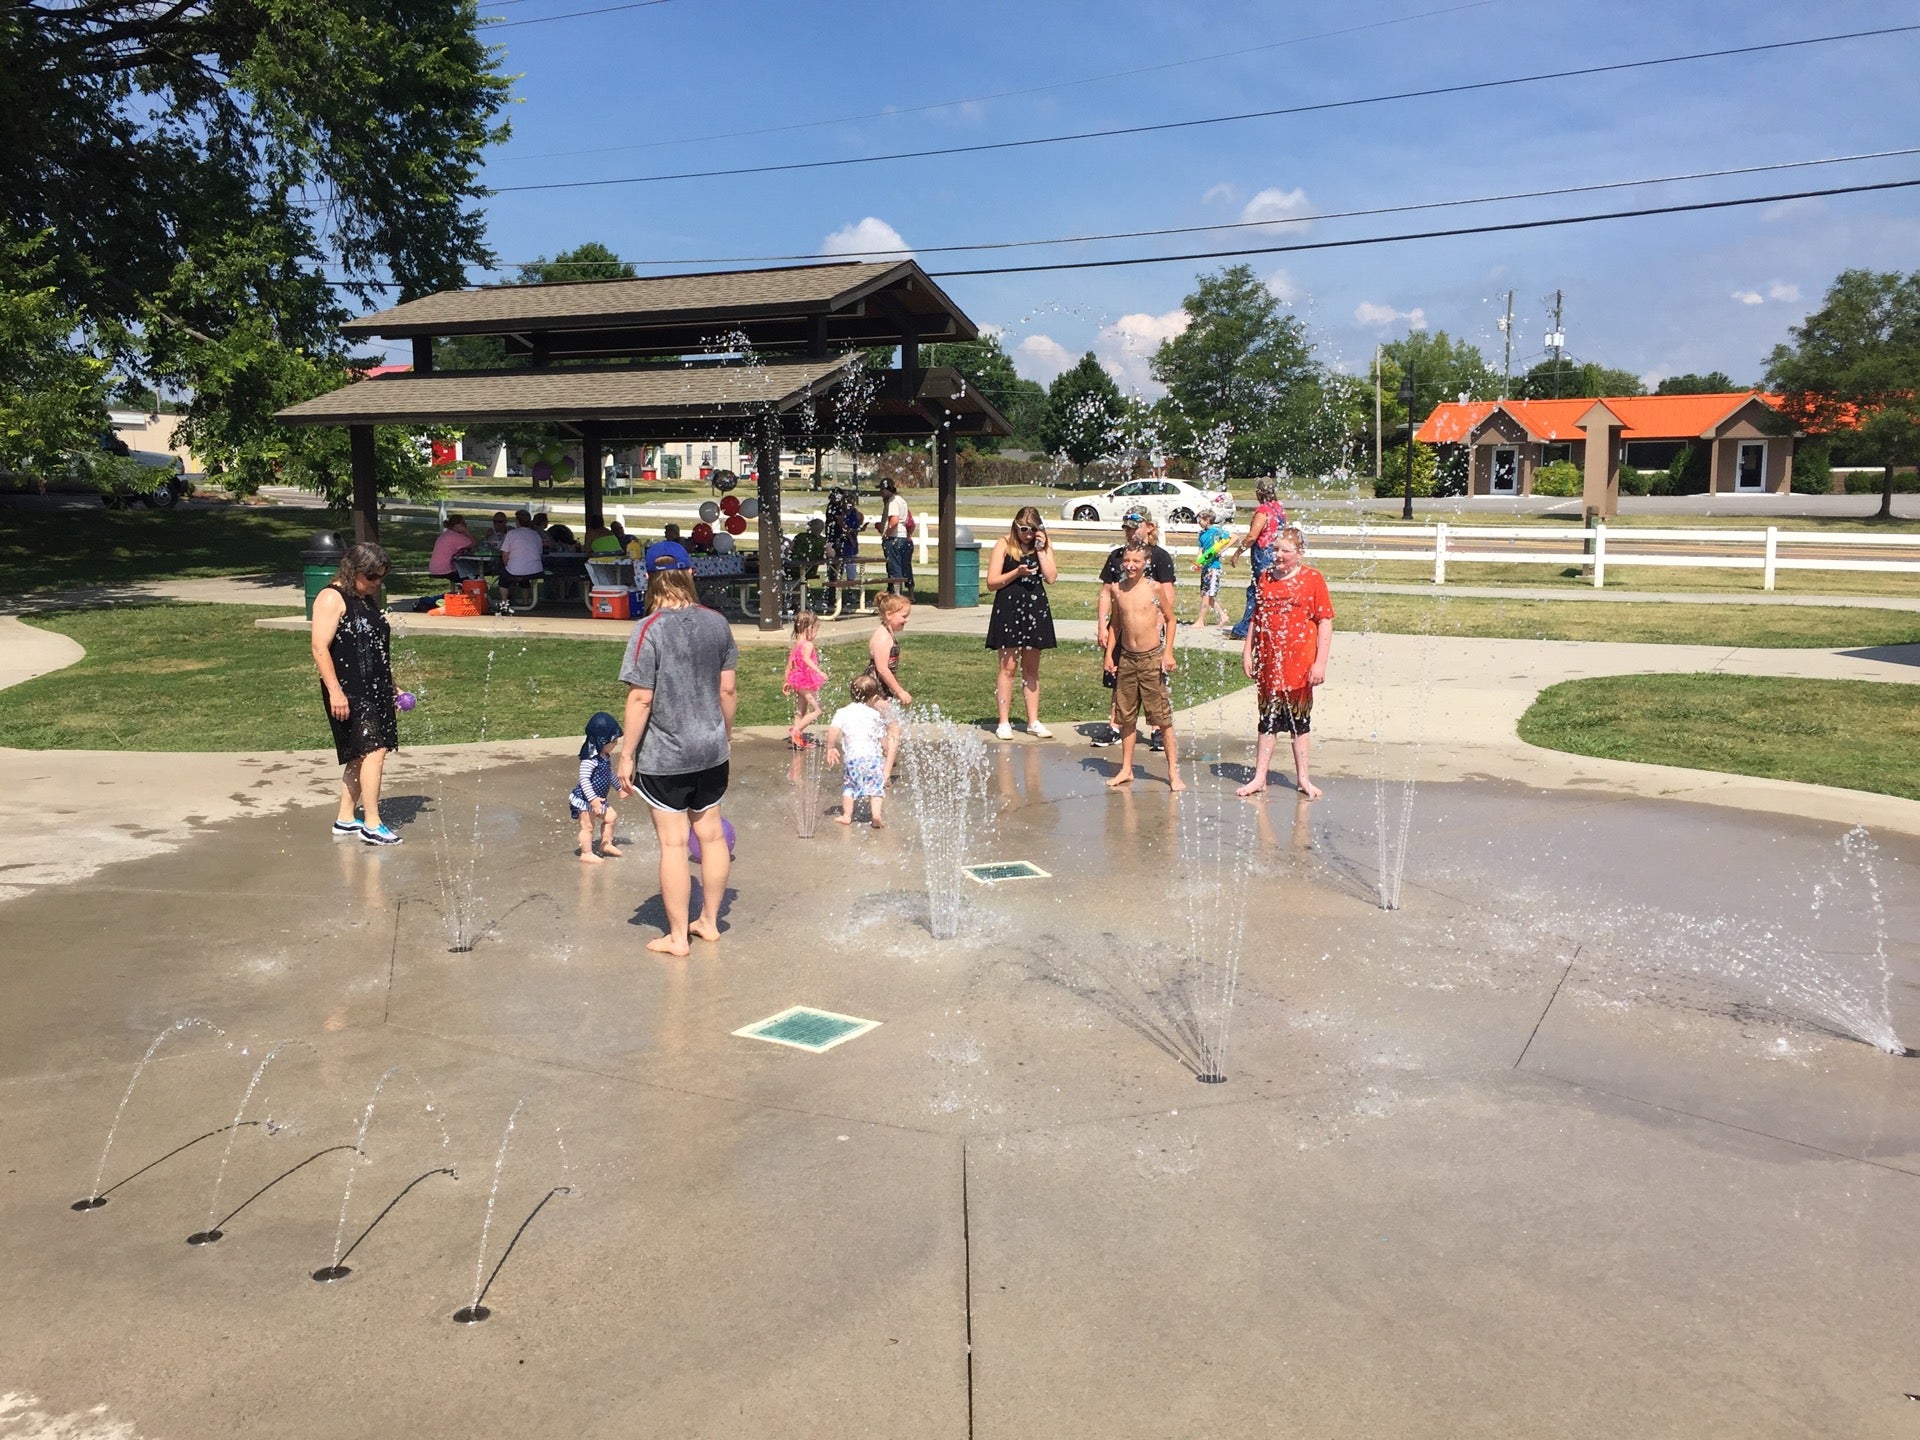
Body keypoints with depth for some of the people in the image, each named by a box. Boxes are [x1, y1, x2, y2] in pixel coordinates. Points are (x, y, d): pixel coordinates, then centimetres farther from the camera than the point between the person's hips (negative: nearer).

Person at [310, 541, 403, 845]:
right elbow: (320, 648, -16)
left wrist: (391, 687, 26)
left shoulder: (367, 600, 18)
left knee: (361, 757, 12)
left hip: (375, 690, 9)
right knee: (374, 750, -16)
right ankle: (372, 824, -14)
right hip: (348, 692, -9)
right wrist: (334, 691, -22)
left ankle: (345, 818, 21)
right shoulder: (332, 598, -9)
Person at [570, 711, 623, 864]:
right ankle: (586, 854, 8)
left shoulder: (606, 757, 4)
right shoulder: (590, 759, -27)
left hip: (597, 799, 10)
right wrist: (593, 799, -33)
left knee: (611, 816, 15)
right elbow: (584, 780, -30)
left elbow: (610, 775, 20)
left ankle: (606, 844, 29)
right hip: (584, 799, -10)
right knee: (587, 826, -2)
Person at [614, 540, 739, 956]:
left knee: (673, 843, 3)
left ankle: (678, 937, 13)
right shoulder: (716, 622, -1)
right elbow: (729, 689, 5)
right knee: (711, 834, 16)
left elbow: (640, 699, -16)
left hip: (664, 755, -5)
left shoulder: (650, 630, -16)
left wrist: (626, 754, -8)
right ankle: (709, 922, 29)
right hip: (711, 750, 5)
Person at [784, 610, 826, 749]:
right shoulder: (808, 645, -17)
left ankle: (798, 738, 22)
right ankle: (796, 730, -11)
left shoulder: (795, 645, 11)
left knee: (801, 712, 18)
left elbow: (789, 663, 16)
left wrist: (787, 681, 25)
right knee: (817, 710, -6)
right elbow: (806, 659, -36)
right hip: (807, 681, -10)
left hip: (797, 681, 10)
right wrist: (819, 671, -46)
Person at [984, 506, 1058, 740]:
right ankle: (1003, 723, 3)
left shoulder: (1043, 547, 7)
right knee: (1008, 667, -2)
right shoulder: (1004, 545, -2)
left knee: (1031, 668, 10)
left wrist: (1041, 550, -9)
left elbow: (1051, 577, -6)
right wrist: (1016, 573, -16)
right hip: (1008, 609, -3)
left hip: (1035, 609, 3)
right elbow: (992, 582, -5)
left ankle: (1033, 721, 16)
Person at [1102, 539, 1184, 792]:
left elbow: (1170, 619, 2)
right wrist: (1109, 654, 8)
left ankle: (1173, 772, 3)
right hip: (1126, 658, 4)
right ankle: (1126, 770, 21)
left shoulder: (1155, 588, -6)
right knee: (1126, 717, 11)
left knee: (1163, 718, -2)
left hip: (1152, 658, -4)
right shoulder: (1118, 590, 5)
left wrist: (1168, 652, -5)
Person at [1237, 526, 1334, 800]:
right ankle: (1259, 777, 16)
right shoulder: (1265, 579, 7)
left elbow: (1325, 623, -6)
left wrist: (1320, 663, -11)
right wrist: (1247, 652, 7)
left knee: (1300, 722, 8)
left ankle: (1302, 777, 19)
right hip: (1268, 664, 3)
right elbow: (1256, 618, 14)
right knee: (1268, 722, 9)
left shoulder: (1313, 579, -5)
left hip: (1300, 665, -3)